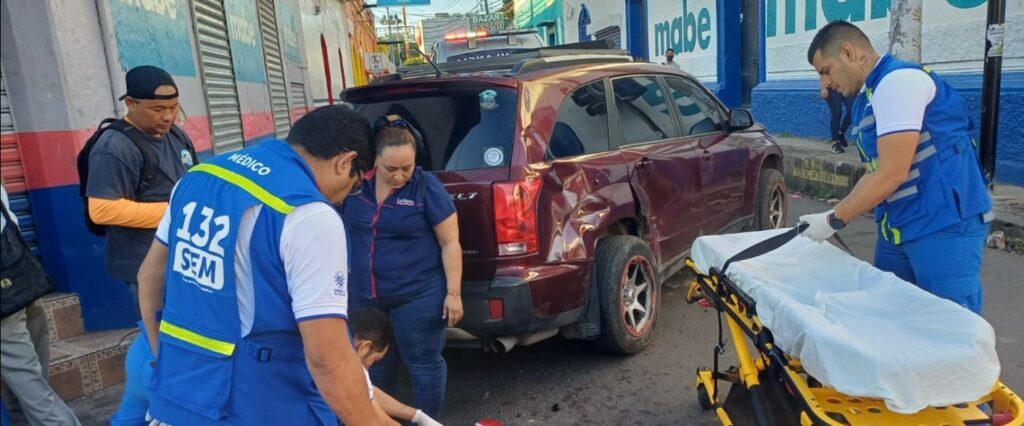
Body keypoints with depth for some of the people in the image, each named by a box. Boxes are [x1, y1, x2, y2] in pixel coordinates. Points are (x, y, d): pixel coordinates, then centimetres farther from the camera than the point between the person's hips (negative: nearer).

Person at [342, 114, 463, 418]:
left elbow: (450, 243, -10)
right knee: (376, 364, 19)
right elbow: (343, 231, 13)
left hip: (417, 295, -4)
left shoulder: (426, 187, -13)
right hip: (364, 296, 5)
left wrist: (453, 293, -13)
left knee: (423, 362, 8)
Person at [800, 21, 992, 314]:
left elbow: (892, 174, -22)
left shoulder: (898, 80, -15)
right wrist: (835, 216, 7)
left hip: (944, 226, -10)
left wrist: (834, 220, -14)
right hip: (897, 228, 10)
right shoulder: (868, 97, 14)